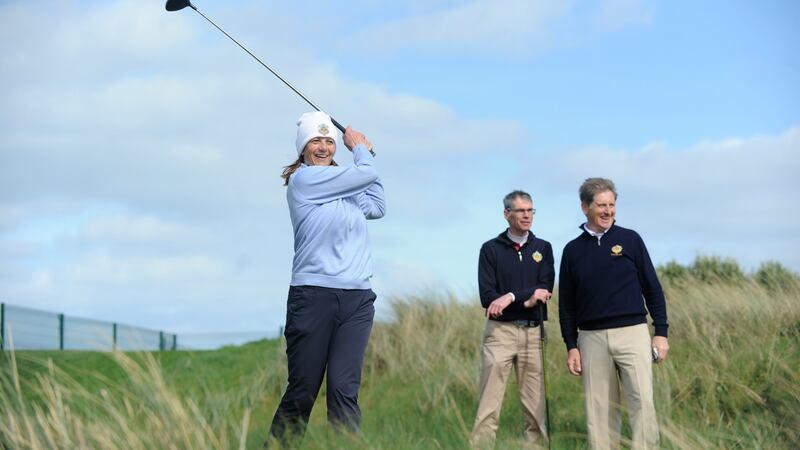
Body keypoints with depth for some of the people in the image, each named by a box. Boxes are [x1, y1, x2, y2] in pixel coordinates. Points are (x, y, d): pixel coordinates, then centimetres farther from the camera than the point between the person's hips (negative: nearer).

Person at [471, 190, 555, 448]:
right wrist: (527, 299, -11)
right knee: (489, 406, -8)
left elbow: (544, 291, -2)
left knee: (535, 406, 1)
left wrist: (511, 297, -14)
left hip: (533, 332, 2)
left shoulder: (543, 248, 11)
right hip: (500, 330, -2)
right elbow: (487, 297, -4)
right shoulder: (491, 249, 5)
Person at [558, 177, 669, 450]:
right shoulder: (573, 250, 9)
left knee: (643, 402, -12)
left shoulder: (630, 239, 5)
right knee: (599, 409, 2)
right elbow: (566, 304, 12)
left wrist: (661, 332, 0)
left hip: (632, 333, -2)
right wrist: (571, 346, 6)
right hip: (592, 338, 2)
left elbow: (652, 288, 6)